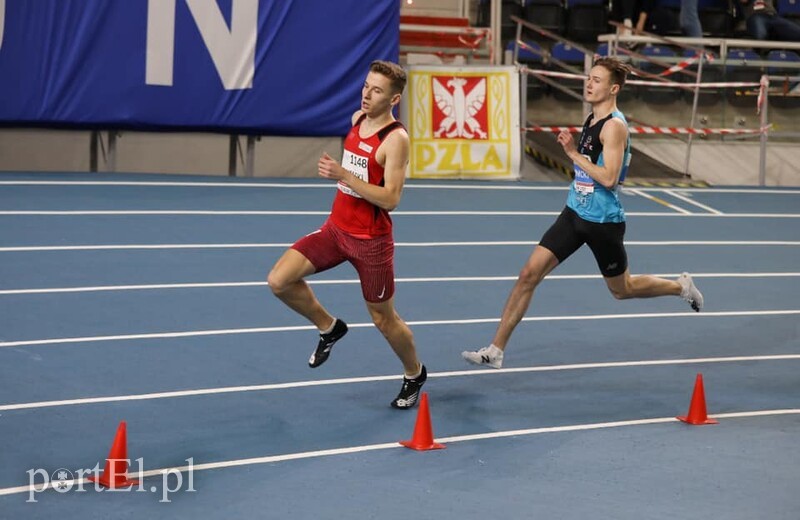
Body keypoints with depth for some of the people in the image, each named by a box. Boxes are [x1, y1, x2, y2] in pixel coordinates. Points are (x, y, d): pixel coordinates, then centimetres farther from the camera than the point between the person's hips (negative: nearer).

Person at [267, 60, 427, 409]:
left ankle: (414, 374, 36)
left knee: (383, 319, 8)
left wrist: (343, 175, -30)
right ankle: (329, 328, 15)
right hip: (336, 227, 6)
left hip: (371, 239, -6)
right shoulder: (357, 119, 3)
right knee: (279, 281, -10)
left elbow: (390, 198, -26)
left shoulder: (395, 139, -19)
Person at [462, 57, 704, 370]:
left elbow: (609, 178, -27)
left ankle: (681, 287, 40)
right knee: (529, 273, -4)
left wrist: (574, 154, -21)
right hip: (575, 214, 8)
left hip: (602, 221, -8)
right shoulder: (592, 120, 8)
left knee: (622, 289, 12)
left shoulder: (614, 126, -18)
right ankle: (496, 350, -2)